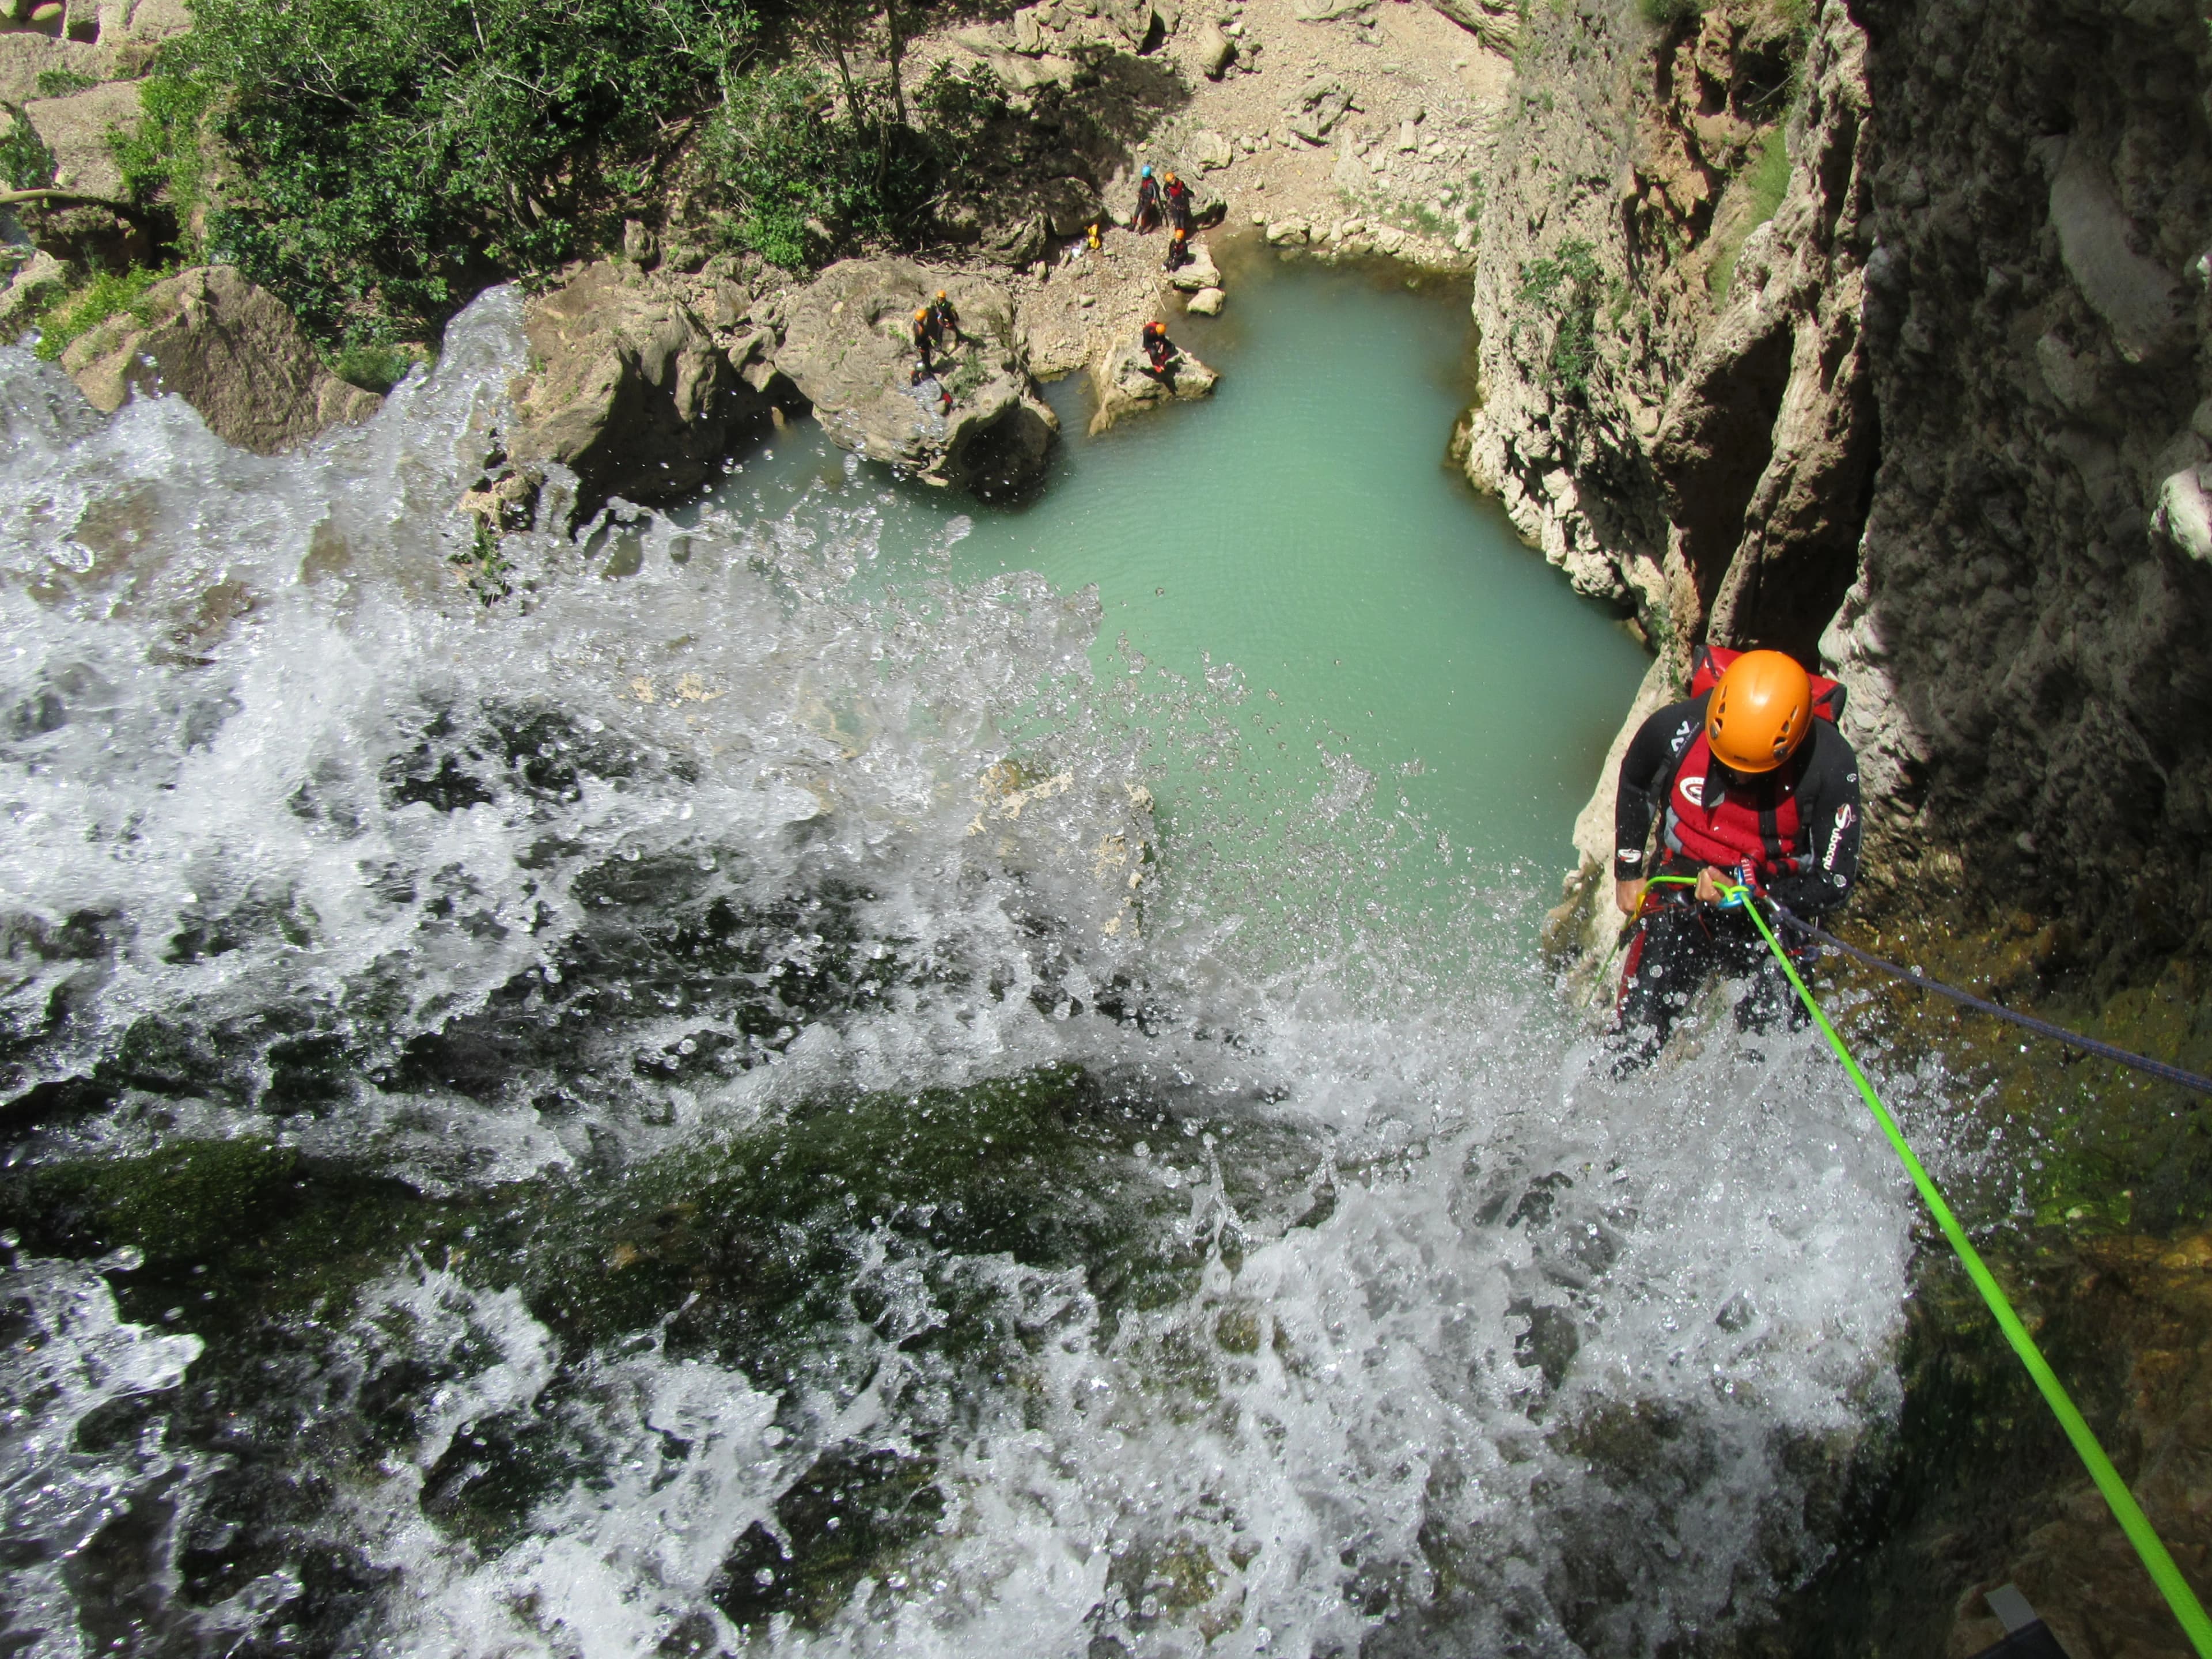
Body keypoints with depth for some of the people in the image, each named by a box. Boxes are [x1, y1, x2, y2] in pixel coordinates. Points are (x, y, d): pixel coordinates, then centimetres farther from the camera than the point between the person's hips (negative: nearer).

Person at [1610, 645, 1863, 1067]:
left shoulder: (1829, 765, -22)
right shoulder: (1677, 729, -18)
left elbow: (1834, 884, -13)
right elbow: (1634, 787, 7)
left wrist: (1749, 893, -26)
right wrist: (1627, 871, 12)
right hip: (1681, 896, 1)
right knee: (1633, 1046, -8)